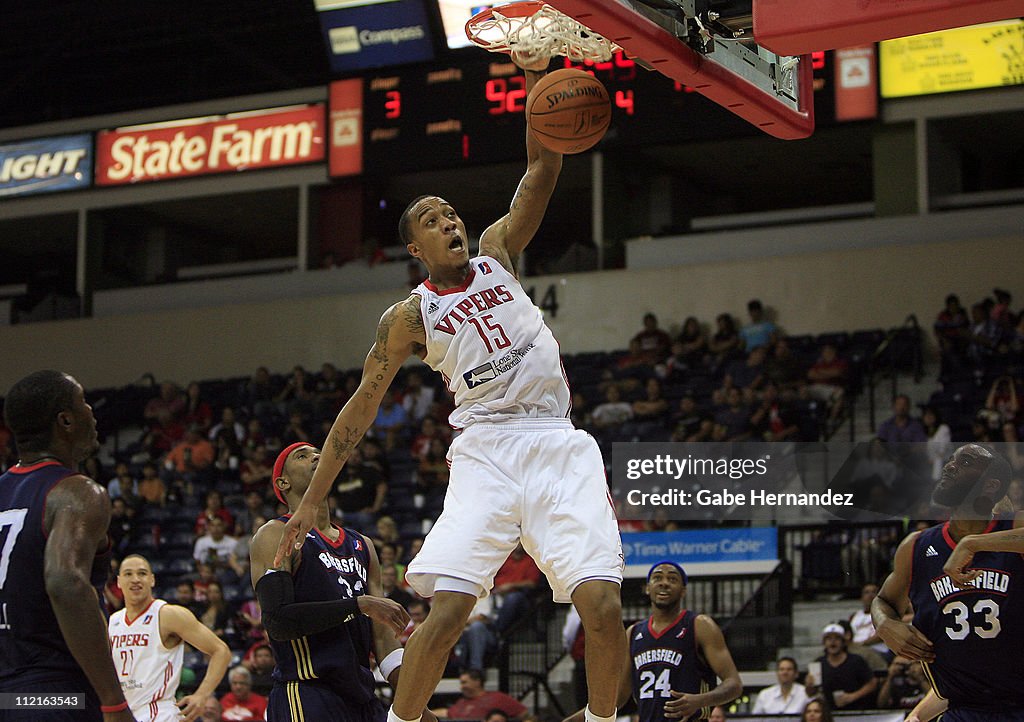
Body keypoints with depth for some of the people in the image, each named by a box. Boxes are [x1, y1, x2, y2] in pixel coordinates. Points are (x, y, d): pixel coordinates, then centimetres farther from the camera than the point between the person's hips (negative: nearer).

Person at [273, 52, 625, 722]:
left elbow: (542, 167, 3)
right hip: (486, 449, -1)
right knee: (448, 608, -17)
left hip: (559, 445, 2)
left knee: (602, 604, -13)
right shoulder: (409, 317, 9)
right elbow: (361, 408, 10)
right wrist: (311, 502, 7)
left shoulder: (499, 251, 14)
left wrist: (537, 78, -13)